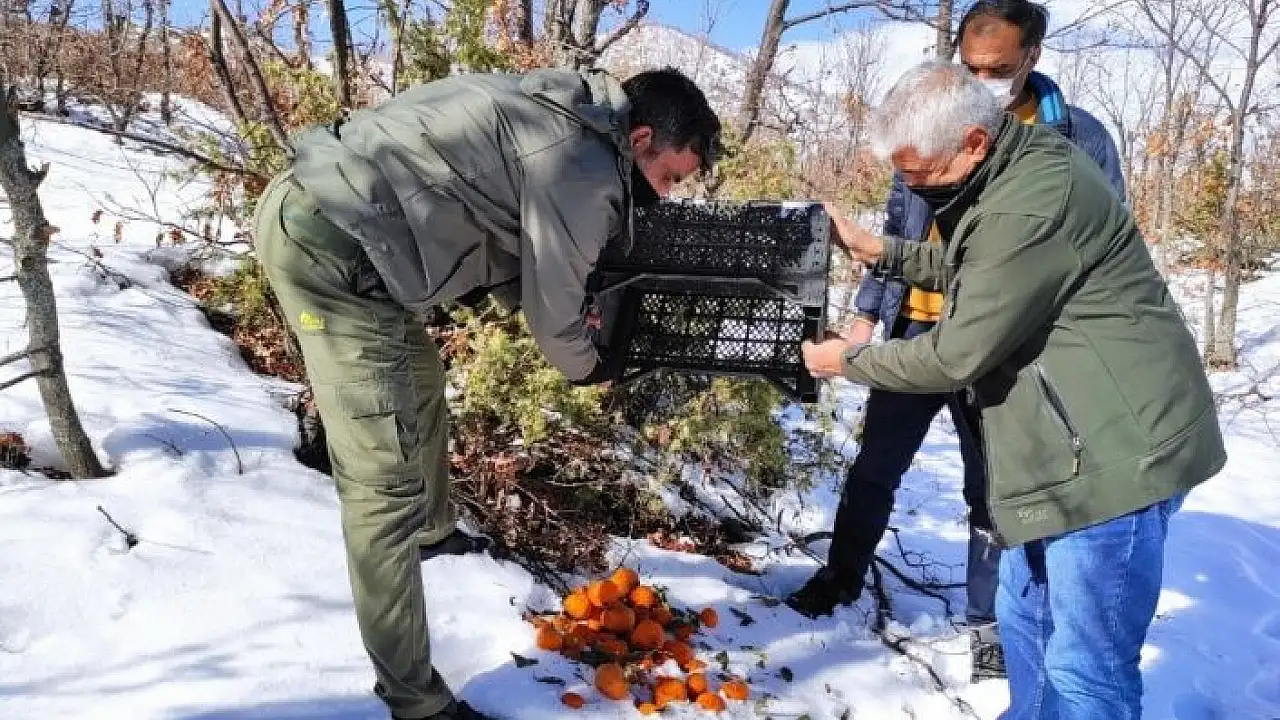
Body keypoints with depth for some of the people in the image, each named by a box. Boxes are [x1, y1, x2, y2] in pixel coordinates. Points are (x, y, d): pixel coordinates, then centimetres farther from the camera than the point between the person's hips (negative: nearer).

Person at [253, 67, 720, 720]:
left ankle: (434, 534, 50)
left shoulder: (557, 112, 16)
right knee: (386, 478, -7)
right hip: (335, 247, -11)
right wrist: (588, 366, 17)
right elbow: (554, 313, -3)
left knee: (419, 383, 27)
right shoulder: (586, 171, -13)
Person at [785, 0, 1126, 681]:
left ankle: (988, 621, 28)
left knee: (992, 488, 11)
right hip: (917, 328, 3)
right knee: (875, 466, 13)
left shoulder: (1078, 136, -5)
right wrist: (868, 310, 5)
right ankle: (842, 575, 33)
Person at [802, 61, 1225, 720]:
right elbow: (968, 266, 24)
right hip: (1073, 446, 11)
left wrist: (848, 360, -5)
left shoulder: (1029, 208, -26)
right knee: (1025, 621, 22)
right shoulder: (1015, 168, 7)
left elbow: (956, 355, -21)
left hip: (1113, 452, -11)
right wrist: (881, 252, 11)